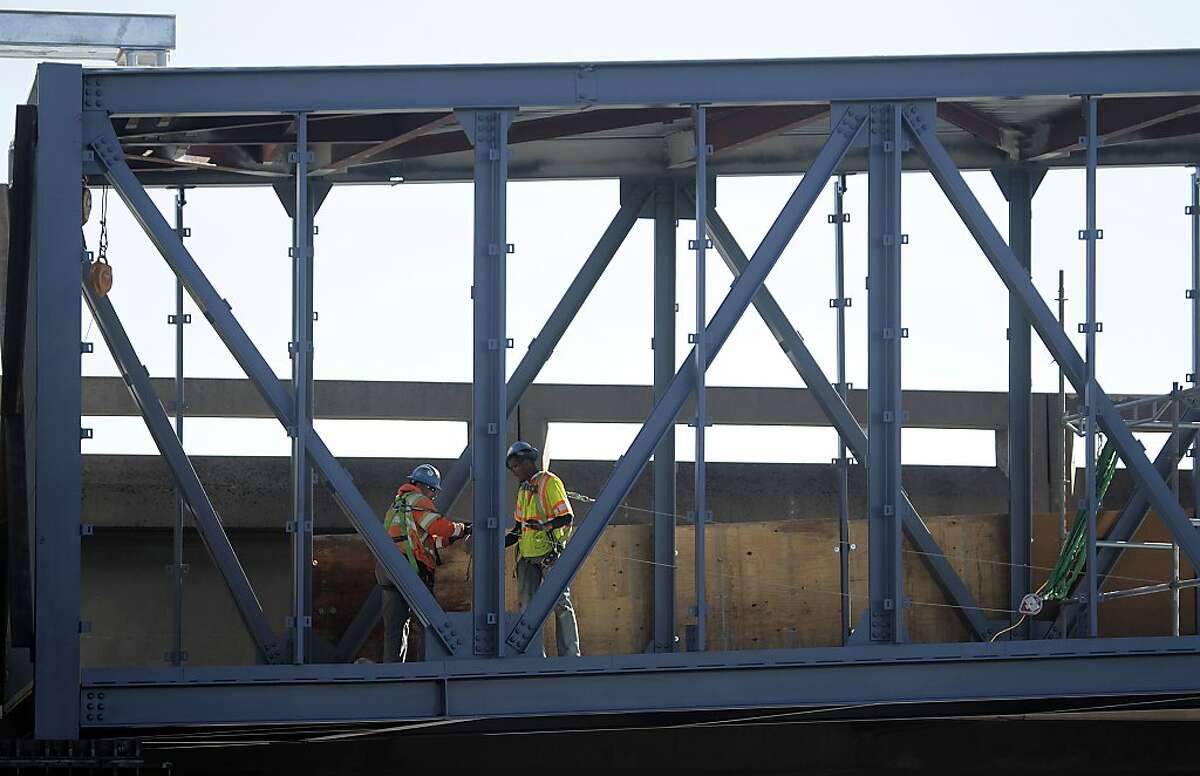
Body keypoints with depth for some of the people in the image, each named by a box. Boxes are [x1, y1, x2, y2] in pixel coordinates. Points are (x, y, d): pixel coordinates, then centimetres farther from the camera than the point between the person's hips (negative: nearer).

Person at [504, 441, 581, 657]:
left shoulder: (549, 482, -5)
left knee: (561, 605, -7)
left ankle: (570, 655, -6)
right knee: (528, 607, 4)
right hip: (528, 557, 8)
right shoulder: (524, 489, 20)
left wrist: (544, 525, -30)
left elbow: (566, 517, -14)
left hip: (550, 555, -8)